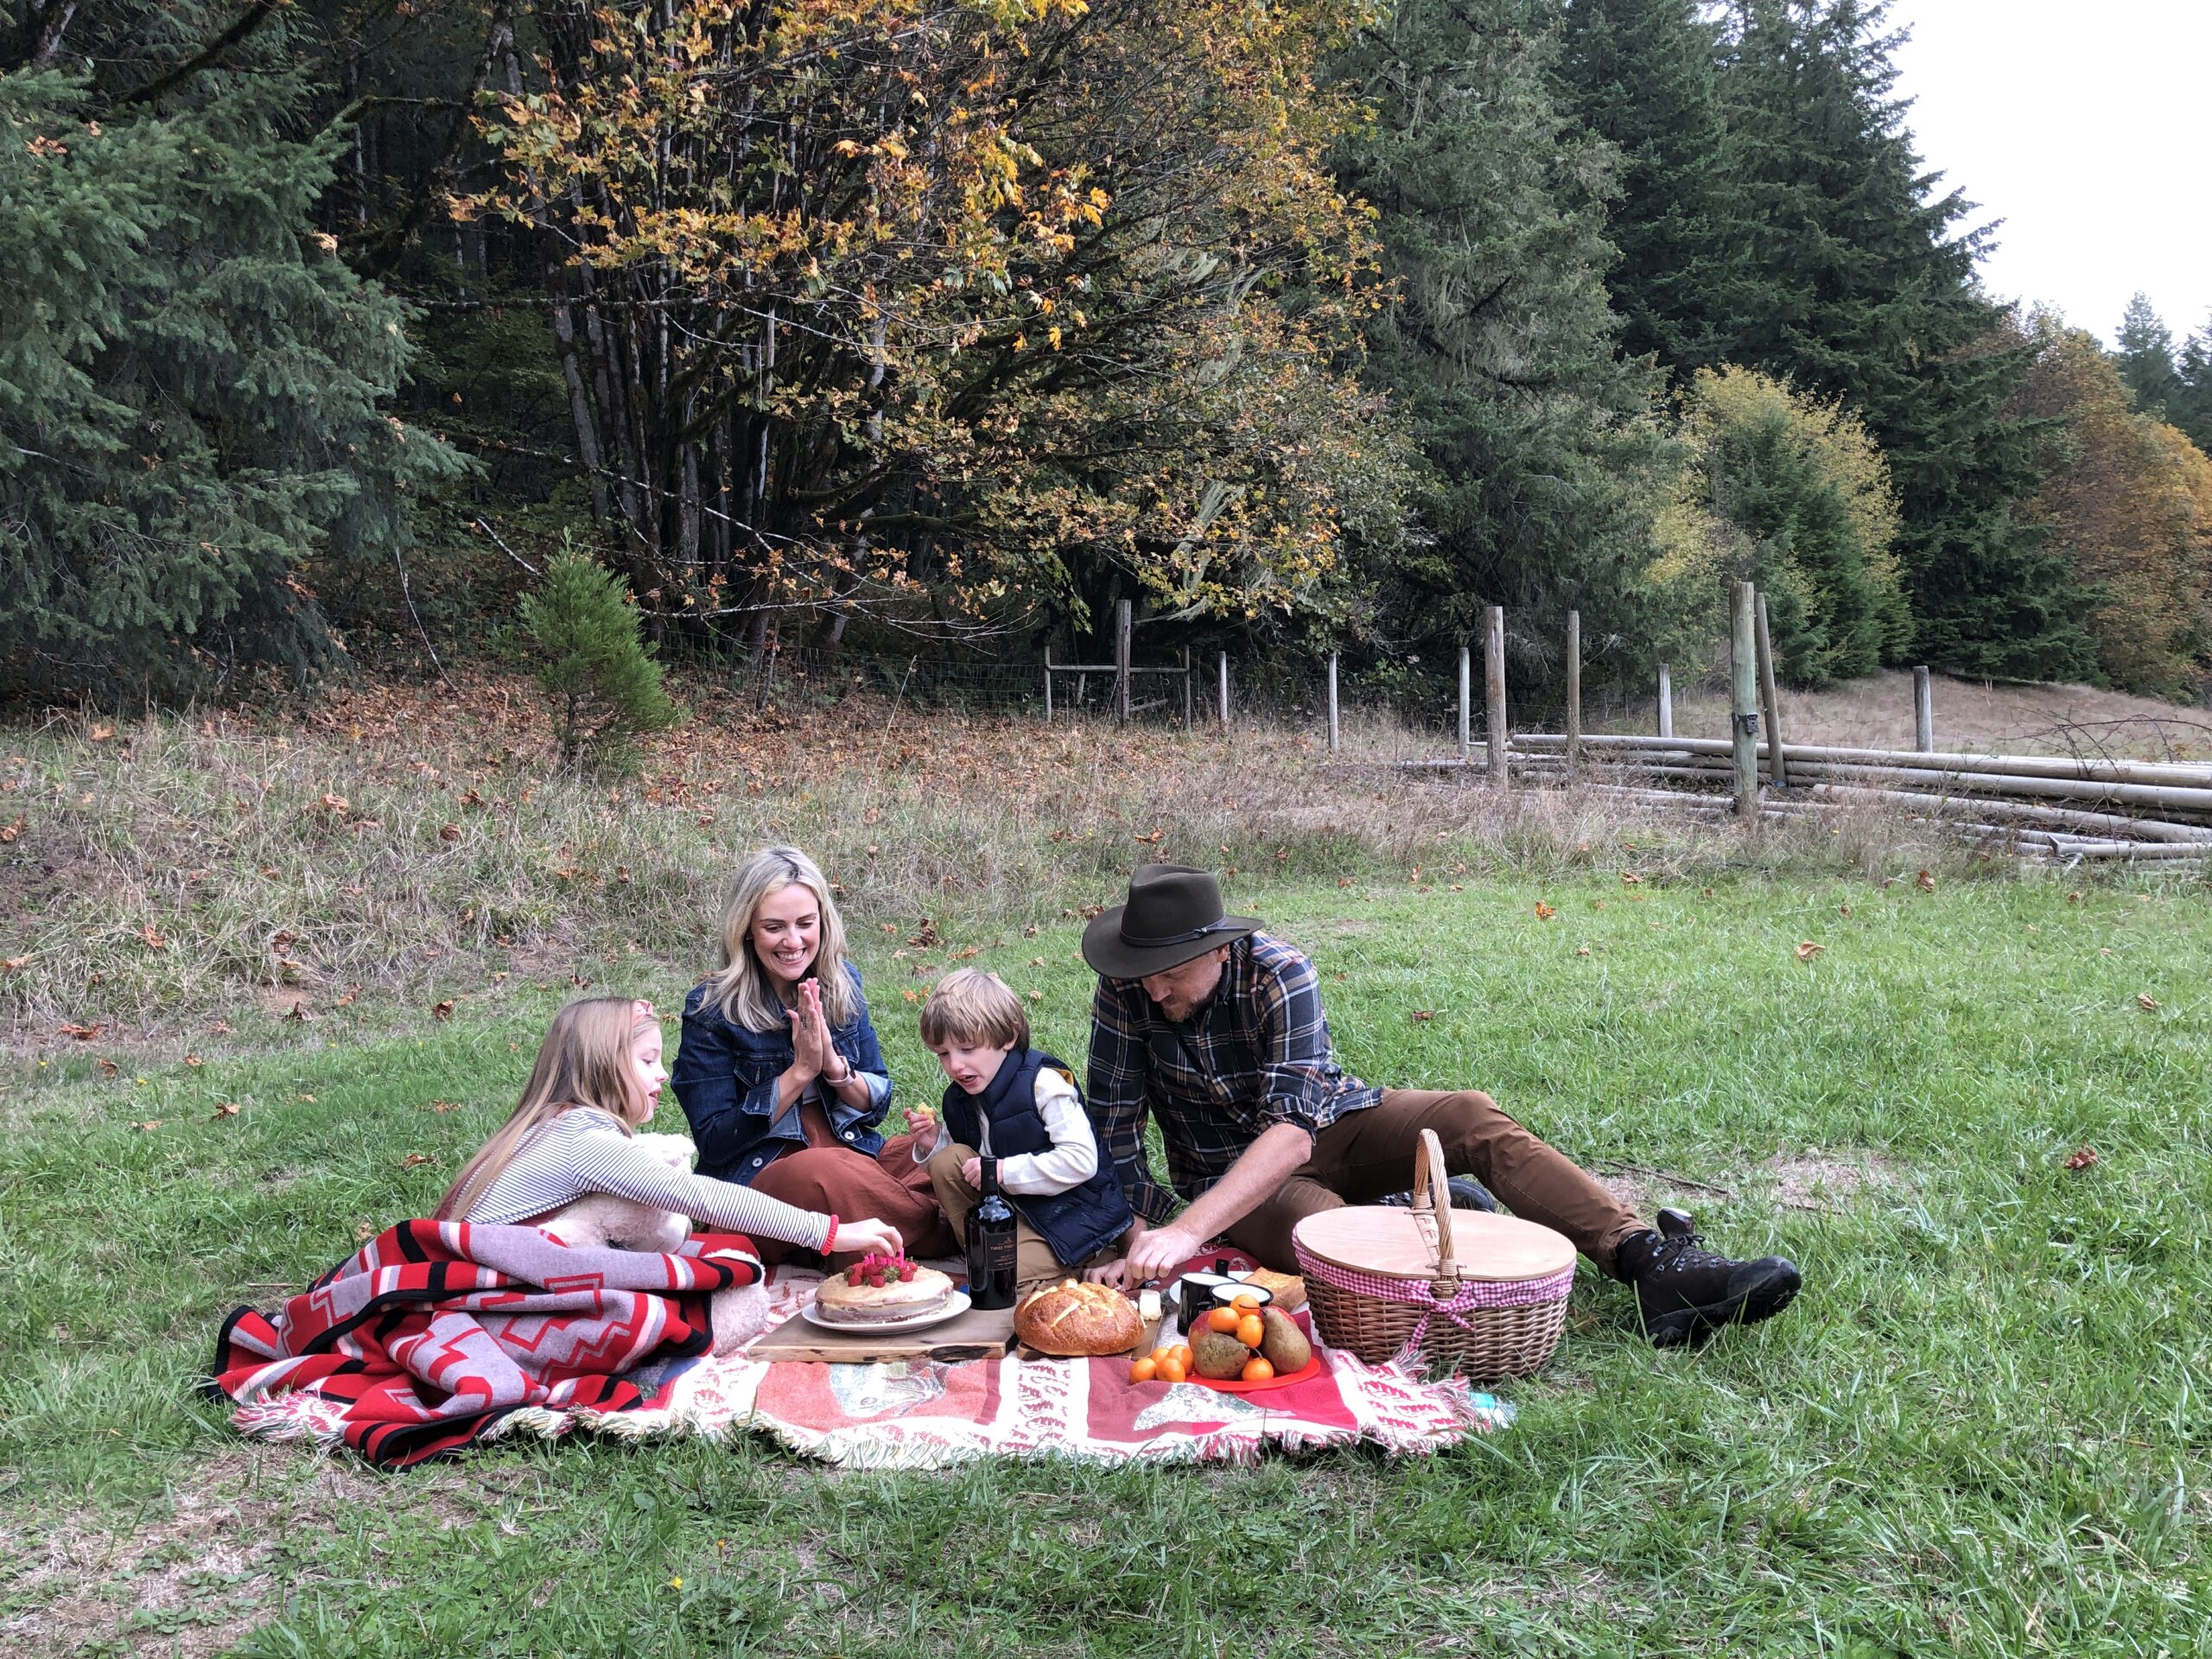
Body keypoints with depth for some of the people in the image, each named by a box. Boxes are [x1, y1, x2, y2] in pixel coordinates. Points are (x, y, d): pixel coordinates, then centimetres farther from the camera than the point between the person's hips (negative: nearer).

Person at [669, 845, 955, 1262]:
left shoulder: (841, 984, 6)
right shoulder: (711, 1009, -8)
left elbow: (876, 1106, 10)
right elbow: (714, 1143, -8)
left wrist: (833, 1064, -12)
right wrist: (801, 1070, -16)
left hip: (855, 1153, 4)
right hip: (755, 1178, -4)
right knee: (825, 1172, -37)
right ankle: (946, 1236, -17)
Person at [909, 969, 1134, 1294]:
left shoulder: (1044, 1083, -20)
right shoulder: (960, 1098, 2)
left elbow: (1082, 1160, -26)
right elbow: (961, 1166, 13)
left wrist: (1005, 1170, -25)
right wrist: (934, 1143, -9)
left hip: (1073, 1217, -7)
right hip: (1012, 1209, 7)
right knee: (946, 1162, -10)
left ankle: (1100, 1260, -2)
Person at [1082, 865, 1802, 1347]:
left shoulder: (1278, 974, -25)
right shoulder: (1126, 990, -18)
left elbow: (1293, 1130, -36)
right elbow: (1114, 1130, -12)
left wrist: (1188, 1231, -47)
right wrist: (1142, 1242, -25)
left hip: (1329, 1124, 0)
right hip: (1228, 1171, 1)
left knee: (1472, 1119, -27)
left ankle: (1648, 1258, -34)